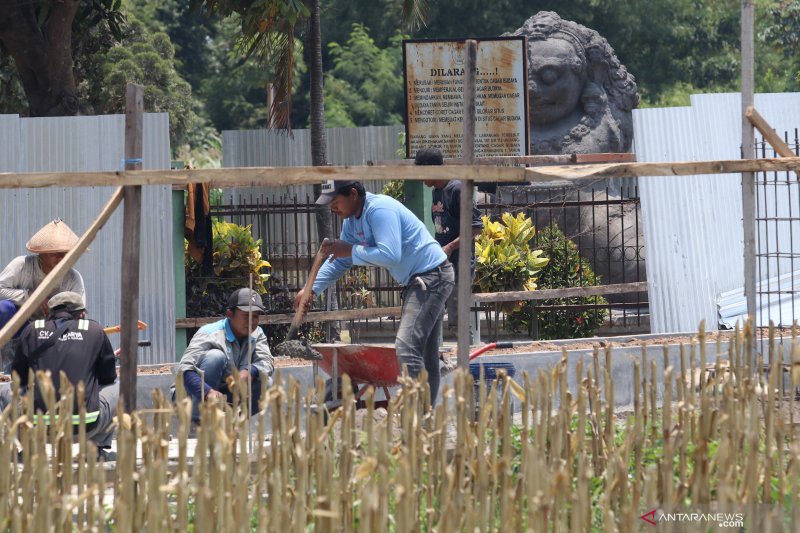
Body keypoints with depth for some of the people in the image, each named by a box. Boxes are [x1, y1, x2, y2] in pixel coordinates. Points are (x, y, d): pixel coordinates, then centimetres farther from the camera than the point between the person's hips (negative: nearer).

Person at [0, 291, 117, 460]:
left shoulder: (32, 331, 10)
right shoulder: (94, 330, 7)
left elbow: (19, 380, 16)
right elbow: (108, 377, 15)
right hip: (85, 428, -2)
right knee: (119, 387, 25)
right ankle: (99, 448, 18)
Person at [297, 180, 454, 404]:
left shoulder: (380, 210, -22)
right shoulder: (352, 221, 10)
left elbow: (390, 255, -32)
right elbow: (340, 261, 17)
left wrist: (351, 251, -21)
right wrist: (311, 289, 6)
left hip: (432, 276, -11)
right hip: (416, 281, 11)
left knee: (407, 346, -20)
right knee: (426, 354, 13)